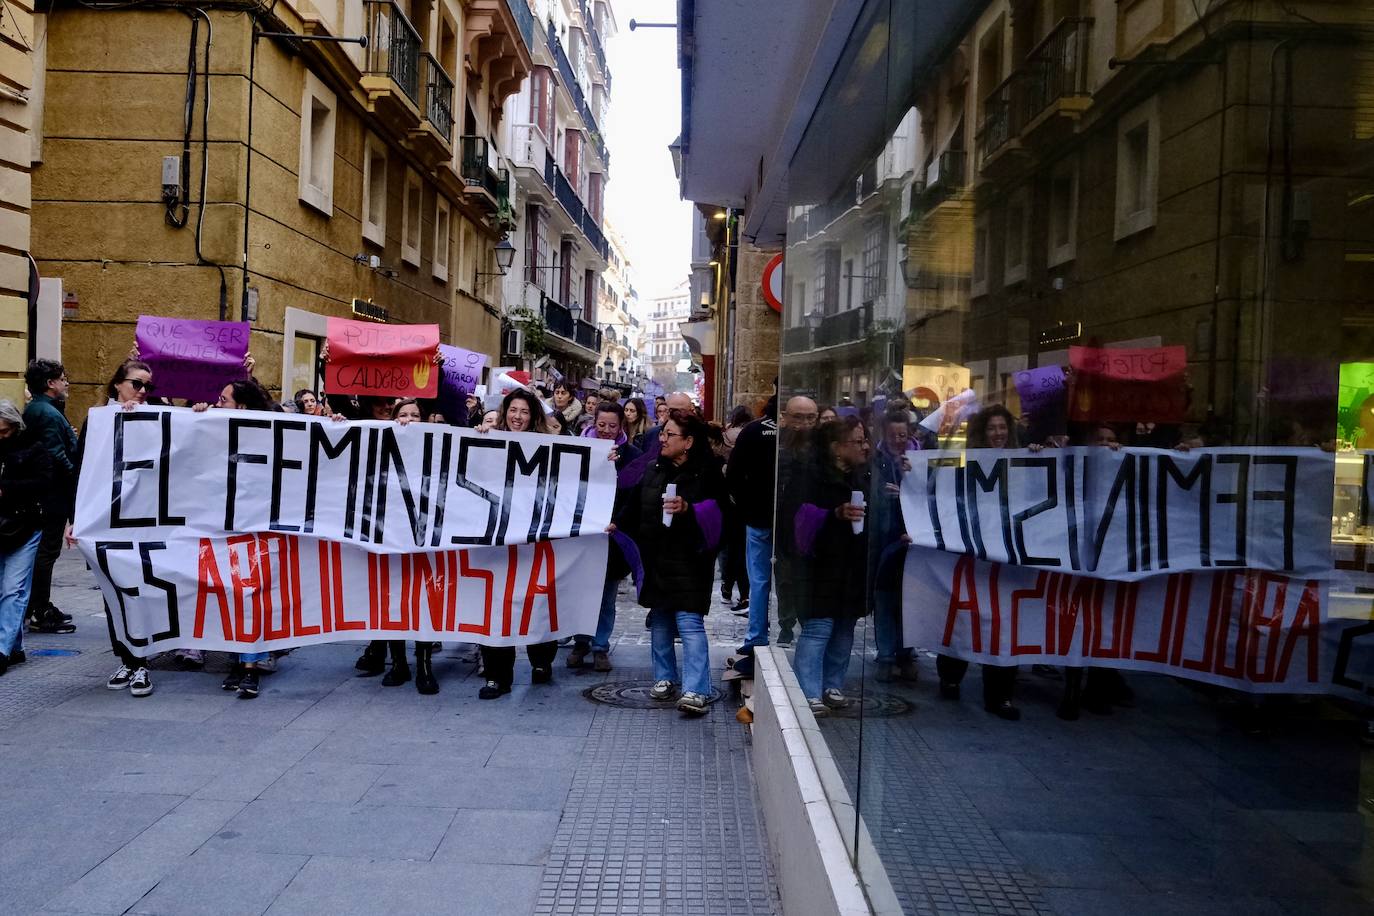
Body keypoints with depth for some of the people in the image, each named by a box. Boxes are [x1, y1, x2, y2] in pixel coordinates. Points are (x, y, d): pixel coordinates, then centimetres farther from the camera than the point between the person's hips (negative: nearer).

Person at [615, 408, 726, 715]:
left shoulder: (706, 474, -9)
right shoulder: (654, 470, 9)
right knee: (659, 620, 14)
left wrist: (688, 509, -25)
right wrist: (616, 523, 2)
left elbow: (717, 516, -12)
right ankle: (665, 678, 27)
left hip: (688, 562, -6)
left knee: (689, 621, -12)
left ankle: (695, 690, -13)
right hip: (655, 559, 7)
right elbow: (635, 506, 16)